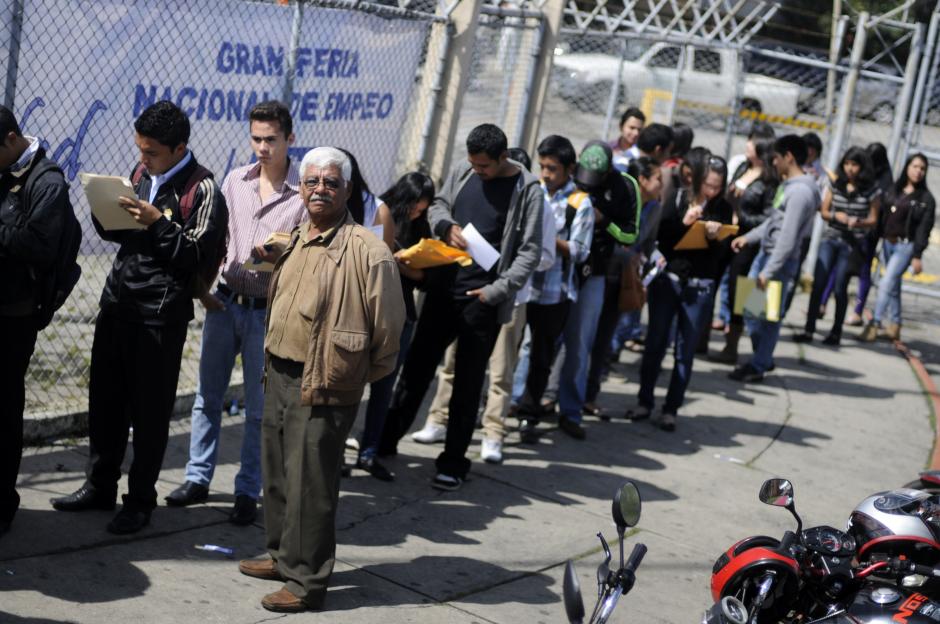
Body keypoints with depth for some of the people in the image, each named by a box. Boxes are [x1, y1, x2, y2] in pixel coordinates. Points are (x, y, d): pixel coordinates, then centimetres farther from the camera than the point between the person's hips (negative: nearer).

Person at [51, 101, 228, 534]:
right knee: (104, 400, 13)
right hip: (117, 302, 7)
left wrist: (157, 223, -23)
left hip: (160, 315, -7)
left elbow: (201, 258, -16)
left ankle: (141, 499, 13)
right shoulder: (142, 173, 12)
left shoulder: (202, 190, -11)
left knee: (150, 410, 2)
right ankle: (100, 487, 26)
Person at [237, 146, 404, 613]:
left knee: (309, 485, -4)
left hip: (323, 387, -8)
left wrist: (361, 374, -4)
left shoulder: (367, 251, -15)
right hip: (279, 376, 8)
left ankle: (306, 581, 5)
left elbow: (387, 327, -13)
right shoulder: (293, 243, 12)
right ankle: (282, 555, 33)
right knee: (278, 473, 18)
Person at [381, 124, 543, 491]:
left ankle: (454, 462, 14)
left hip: (483, 299, -4)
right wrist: (447, 226, -5)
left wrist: (497, 291, -16)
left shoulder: (526, 190, -8)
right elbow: (437, 206, 18)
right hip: (444, 288, 4)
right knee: (417, 364, 11)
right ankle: (386, 438, 23)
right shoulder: (463, 172, 5)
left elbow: (530, 251, -9)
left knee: (468, 381, 4)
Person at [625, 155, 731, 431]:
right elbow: (660, 235, -5)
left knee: (685, 351, 3)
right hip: (668, 280, 0)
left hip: (699, 287, 0)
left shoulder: (723, 209, 0)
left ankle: (670, 409, 11)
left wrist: (714, 238, -22)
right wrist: (683, 223, -19)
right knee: (655, 343, 7)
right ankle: (644, 402, 19)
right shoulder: (678, 199, -1)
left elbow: (720, 254, -2)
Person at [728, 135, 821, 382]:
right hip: (765, 253, 10)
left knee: (768, 315, -1)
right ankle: (762, 358, 28)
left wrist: (768, 272, -22)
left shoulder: (800, 192, -20)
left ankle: (758, 367, 10)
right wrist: (748, 237, 18)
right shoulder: (788, 185, 11)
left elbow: (788, 237, -22)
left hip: (781, 260, -10)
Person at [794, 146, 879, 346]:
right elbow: (823, 211, 9)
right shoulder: (836, 185, 5)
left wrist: (859, 222, -20)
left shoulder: (871, 190, -4)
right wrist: (836, 215, -12)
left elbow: (873, 220, 1)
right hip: (830, 239, 3)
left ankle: (836, 332, 15)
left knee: (840, 288, 2)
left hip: (852, 244, -2)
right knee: (818, 284, -5)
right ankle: (809, 329, -1)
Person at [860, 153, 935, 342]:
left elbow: (924, 228, -8)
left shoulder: (926, 198, -4)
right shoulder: (894, 190, 9)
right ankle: (894, 325, 22)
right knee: (894, 286, 13)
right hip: (888, 242, 5)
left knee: (887, 284, -13)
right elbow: (883, 216, 11)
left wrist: (917, 256, -14)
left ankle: (875, 323, -9)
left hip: (906, 246, -5)